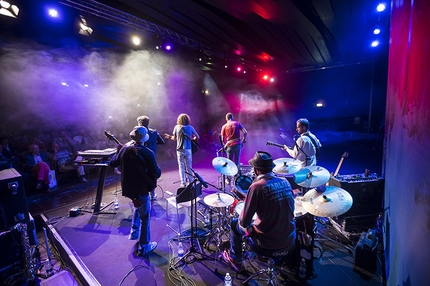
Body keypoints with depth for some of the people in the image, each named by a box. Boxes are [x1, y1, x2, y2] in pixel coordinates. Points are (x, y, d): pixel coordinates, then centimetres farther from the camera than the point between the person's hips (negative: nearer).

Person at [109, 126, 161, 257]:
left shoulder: (125, 149, -5)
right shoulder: (148, 153, -21)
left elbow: (112, 163, 11)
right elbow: (157, 173, -19)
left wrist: (119, 151, 24)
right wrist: (157, 167, 2)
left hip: (127, 188, 7)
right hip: (141, 189, -6)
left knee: (138, 206, 34)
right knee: (145, 218, 10)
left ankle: (134, 232, 42)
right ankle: (144, 247, 21)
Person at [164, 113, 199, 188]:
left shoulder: (176, 127, 1)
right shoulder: (190, 127, 1)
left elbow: (174, 138, 9)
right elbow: (197, 137, 3)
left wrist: (169, 136, 29)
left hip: (179, 150, 0)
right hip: (187, 149, 0)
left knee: (181, 167, 6)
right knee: (189, 167, 9)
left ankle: (183, 183, 5)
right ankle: (190, 183, 15)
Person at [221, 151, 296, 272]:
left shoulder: (257, 187, -22)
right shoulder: (285, 182, -4)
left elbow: (244, 222, -19)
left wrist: (241, 220, 4)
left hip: (268, 242, -6)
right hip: (290, 240, 6)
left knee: (235, 223, 17)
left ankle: (236, 260, 33)